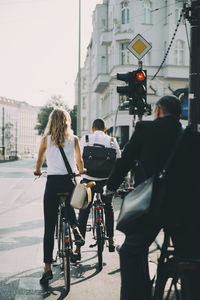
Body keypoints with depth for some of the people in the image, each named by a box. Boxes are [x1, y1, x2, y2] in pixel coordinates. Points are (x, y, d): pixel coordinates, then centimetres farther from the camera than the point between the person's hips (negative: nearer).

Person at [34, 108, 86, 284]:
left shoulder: (46, 140, 2)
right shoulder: (74, 139, 4)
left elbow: (39, 161, 14)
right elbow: (80, 161, 15)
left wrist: (38, 170, 38)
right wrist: (81, 171, 38)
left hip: (52, 182, -1)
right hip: (69, 182, 2)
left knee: (49, 227, 2)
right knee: (69, 207, 35)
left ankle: (47, 268, 2)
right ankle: (75, 228, 5)